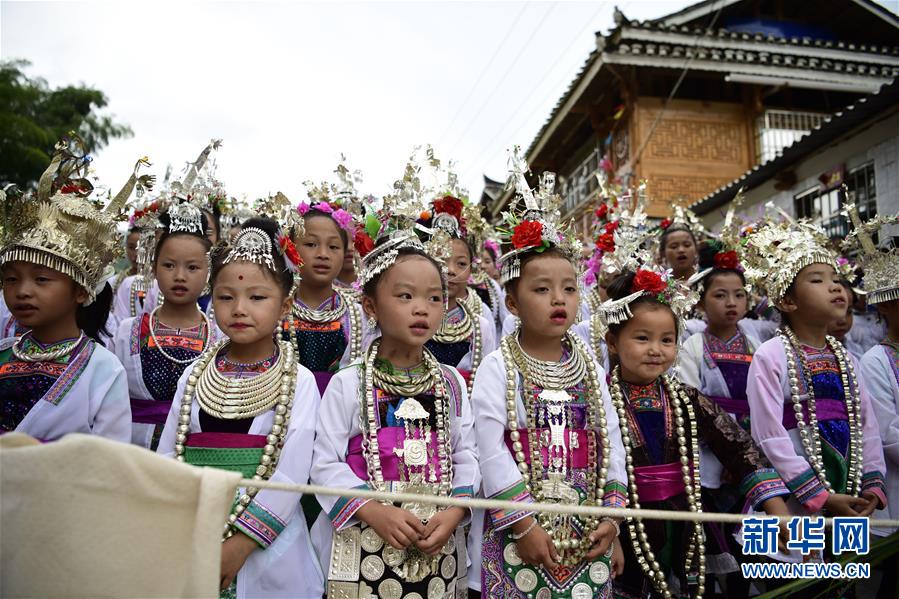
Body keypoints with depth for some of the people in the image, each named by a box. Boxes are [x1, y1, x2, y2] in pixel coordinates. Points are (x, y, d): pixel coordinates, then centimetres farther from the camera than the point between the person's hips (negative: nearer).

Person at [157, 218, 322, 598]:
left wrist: (241, 543, -16)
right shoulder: (194, 377, 1)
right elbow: (167, 459, 2)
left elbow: (292, 472, -13)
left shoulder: (298, 381, -9)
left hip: (266, 544, -3)